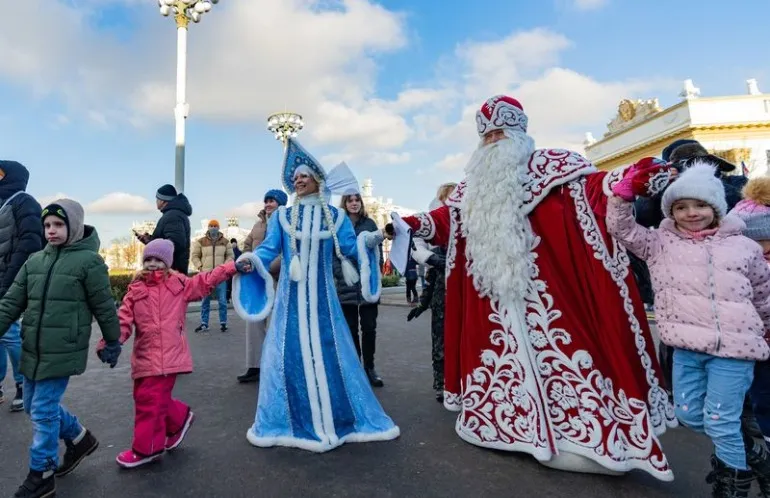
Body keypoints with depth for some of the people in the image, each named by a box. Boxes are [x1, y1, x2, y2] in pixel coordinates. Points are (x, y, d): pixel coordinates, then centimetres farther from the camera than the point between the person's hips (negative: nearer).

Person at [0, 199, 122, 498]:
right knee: (33, 406, 17)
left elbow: (105, 307, -7)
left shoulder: (88, 260, -11)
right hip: (32, 350, 7)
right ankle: (79, 438, 38)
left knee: (44, 410, -1)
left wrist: (113, 343, -2)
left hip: (61, 352, -7)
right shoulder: (34, 261, 7)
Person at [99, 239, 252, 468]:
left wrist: (233, 267, 1)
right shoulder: (135, 291, 8)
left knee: (151, 400, -3)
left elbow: (207, 280, 6)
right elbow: (124, 320, 3)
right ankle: (180, 419, 37)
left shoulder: (179, 284, 3)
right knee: (144, 398, 14)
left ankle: (146, 448, 15)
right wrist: (110, 341, -11)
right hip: (144, 355, 5)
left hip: (166, 355, -5)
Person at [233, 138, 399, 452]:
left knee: (329, 354, 5)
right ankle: (293, 421, 21)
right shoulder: (282, 216, 7)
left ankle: (338, 419, 21)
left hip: (321, 296, 0)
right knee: (290, 354, 3)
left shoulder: (334, 217, 6)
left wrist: (370, 241, -21)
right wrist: (248, 259, -18)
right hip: (291, 297, 1)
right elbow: (268, 249, 1)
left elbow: (351, 248, -2)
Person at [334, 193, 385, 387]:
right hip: (346, 286, 0)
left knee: (369, 328, 5)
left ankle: (369, 368, 18)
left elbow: (378, 250, 5)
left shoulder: (370, 224, 8)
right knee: (351, 329, 8)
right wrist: (341, 274, -12)